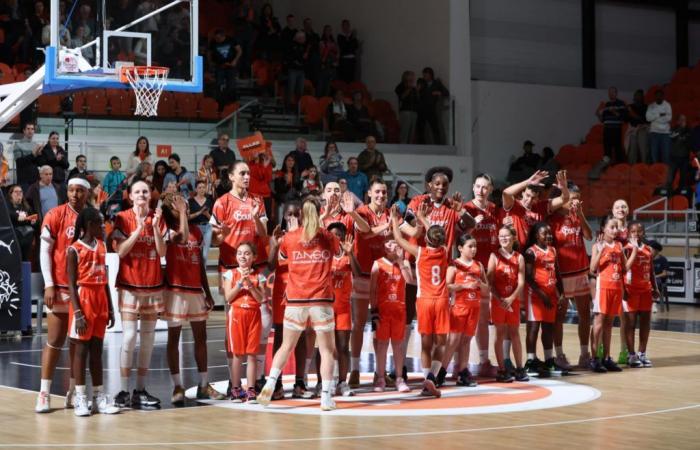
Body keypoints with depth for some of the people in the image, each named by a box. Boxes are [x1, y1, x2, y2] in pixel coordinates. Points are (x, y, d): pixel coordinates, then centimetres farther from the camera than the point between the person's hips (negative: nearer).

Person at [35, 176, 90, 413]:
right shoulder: (55, 216, -5)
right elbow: (44, 251, -5)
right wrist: (49, 285, -12)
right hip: (60, 287, -4)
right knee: (54, 342, -3)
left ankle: (73, 393, 11)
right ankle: (44, 393, 1)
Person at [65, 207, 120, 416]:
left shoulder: (101, 246, 11)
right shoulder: (74, 249, -8)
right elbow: (71, 284, -10)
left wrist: (109, 308, 12)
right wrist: (77, 313, -17)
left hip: (100, 300, 6)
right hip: (83, 299, -6)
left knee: (97, 349, 9)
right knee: (81, 349, -2)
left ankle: (99, 396, 12)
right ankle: (80, 398, 2)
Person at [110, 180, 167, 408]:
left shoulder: (157, 218, 8)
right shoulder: (123, 218, -2)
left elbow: (161, 252, 0)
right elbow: (120, 251, -11)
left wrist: (155, 226, -12)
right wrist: (138, 229, -18)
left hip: (153, 285, 4)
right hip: (129, 285, -4)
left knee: (148, 339, 5)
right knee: (129, 337, -10)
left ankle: (141, 390, 11)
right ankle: (124, 391, -4)